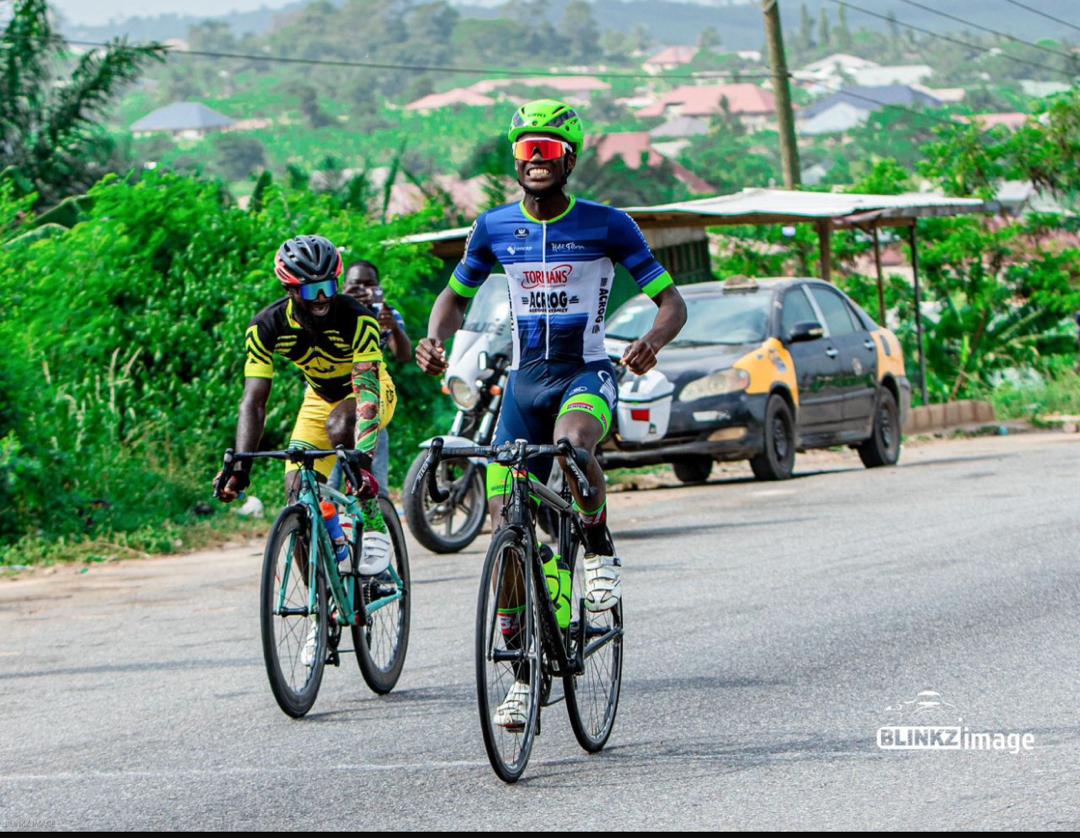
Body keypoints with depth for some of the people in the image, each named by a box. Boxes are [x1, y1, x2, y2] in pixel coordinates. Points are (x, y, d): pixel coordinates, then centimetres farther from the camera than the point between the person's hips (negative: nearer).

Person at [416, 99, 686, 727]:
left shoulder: (607, 225, -5)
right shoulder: (495, 228, 4)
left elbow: (672, 302, -4)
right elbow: (456, 296, 18)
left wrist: (651, 342, -26)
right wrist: (434, 340, -5)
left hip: (588, 373, -4)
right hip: (526, 380, 4)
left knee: (572, 442, -39)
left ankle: (600, 551, -11)